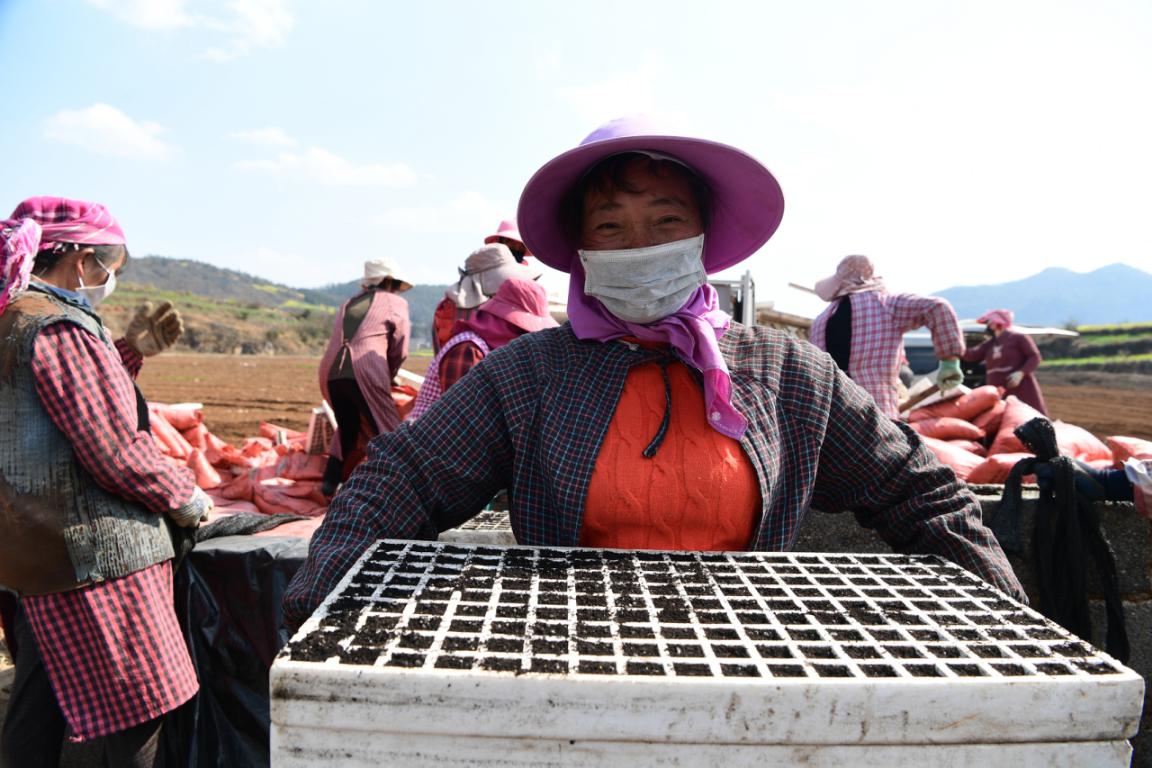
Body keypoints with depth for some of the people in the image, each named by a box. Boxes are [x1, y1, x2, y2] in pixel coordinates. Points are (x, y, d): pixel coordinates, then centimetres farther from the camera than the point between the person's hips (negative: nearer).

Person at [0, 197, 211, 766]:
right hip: (97, 554, -10)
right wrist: (187, 498, -6)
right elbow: (116, 453, -21)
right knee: (139, 709, 3)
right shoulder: (62, 328, -19)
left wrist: (129, 352, 12)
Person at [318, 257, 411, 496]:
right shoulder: (396, 304, 13)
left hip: (330, 373, 6)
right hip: (364, 374, -6)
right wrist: (388, 377, 29)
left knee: (347, 428, 25)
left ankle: (331, 481, 23)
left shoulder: (347, 304, 28)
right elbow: (400, 351, 12)